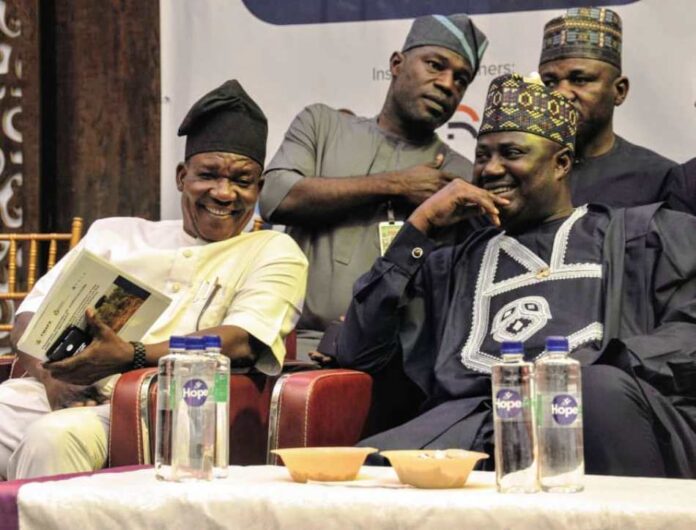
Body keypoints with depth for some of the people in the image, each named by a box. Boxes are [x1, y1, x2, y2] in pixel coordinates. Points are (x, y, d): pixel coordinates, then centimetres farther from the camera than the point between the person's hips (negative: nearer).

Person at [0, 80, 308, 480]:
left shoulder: (274, 253, 13)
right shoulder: (115, 234, 25)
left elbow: (241, 341, -5)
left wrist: (130, 356, -20)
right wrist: (52, 375, -7)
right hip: (61, 392, 4)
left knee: (55, 437, -35)